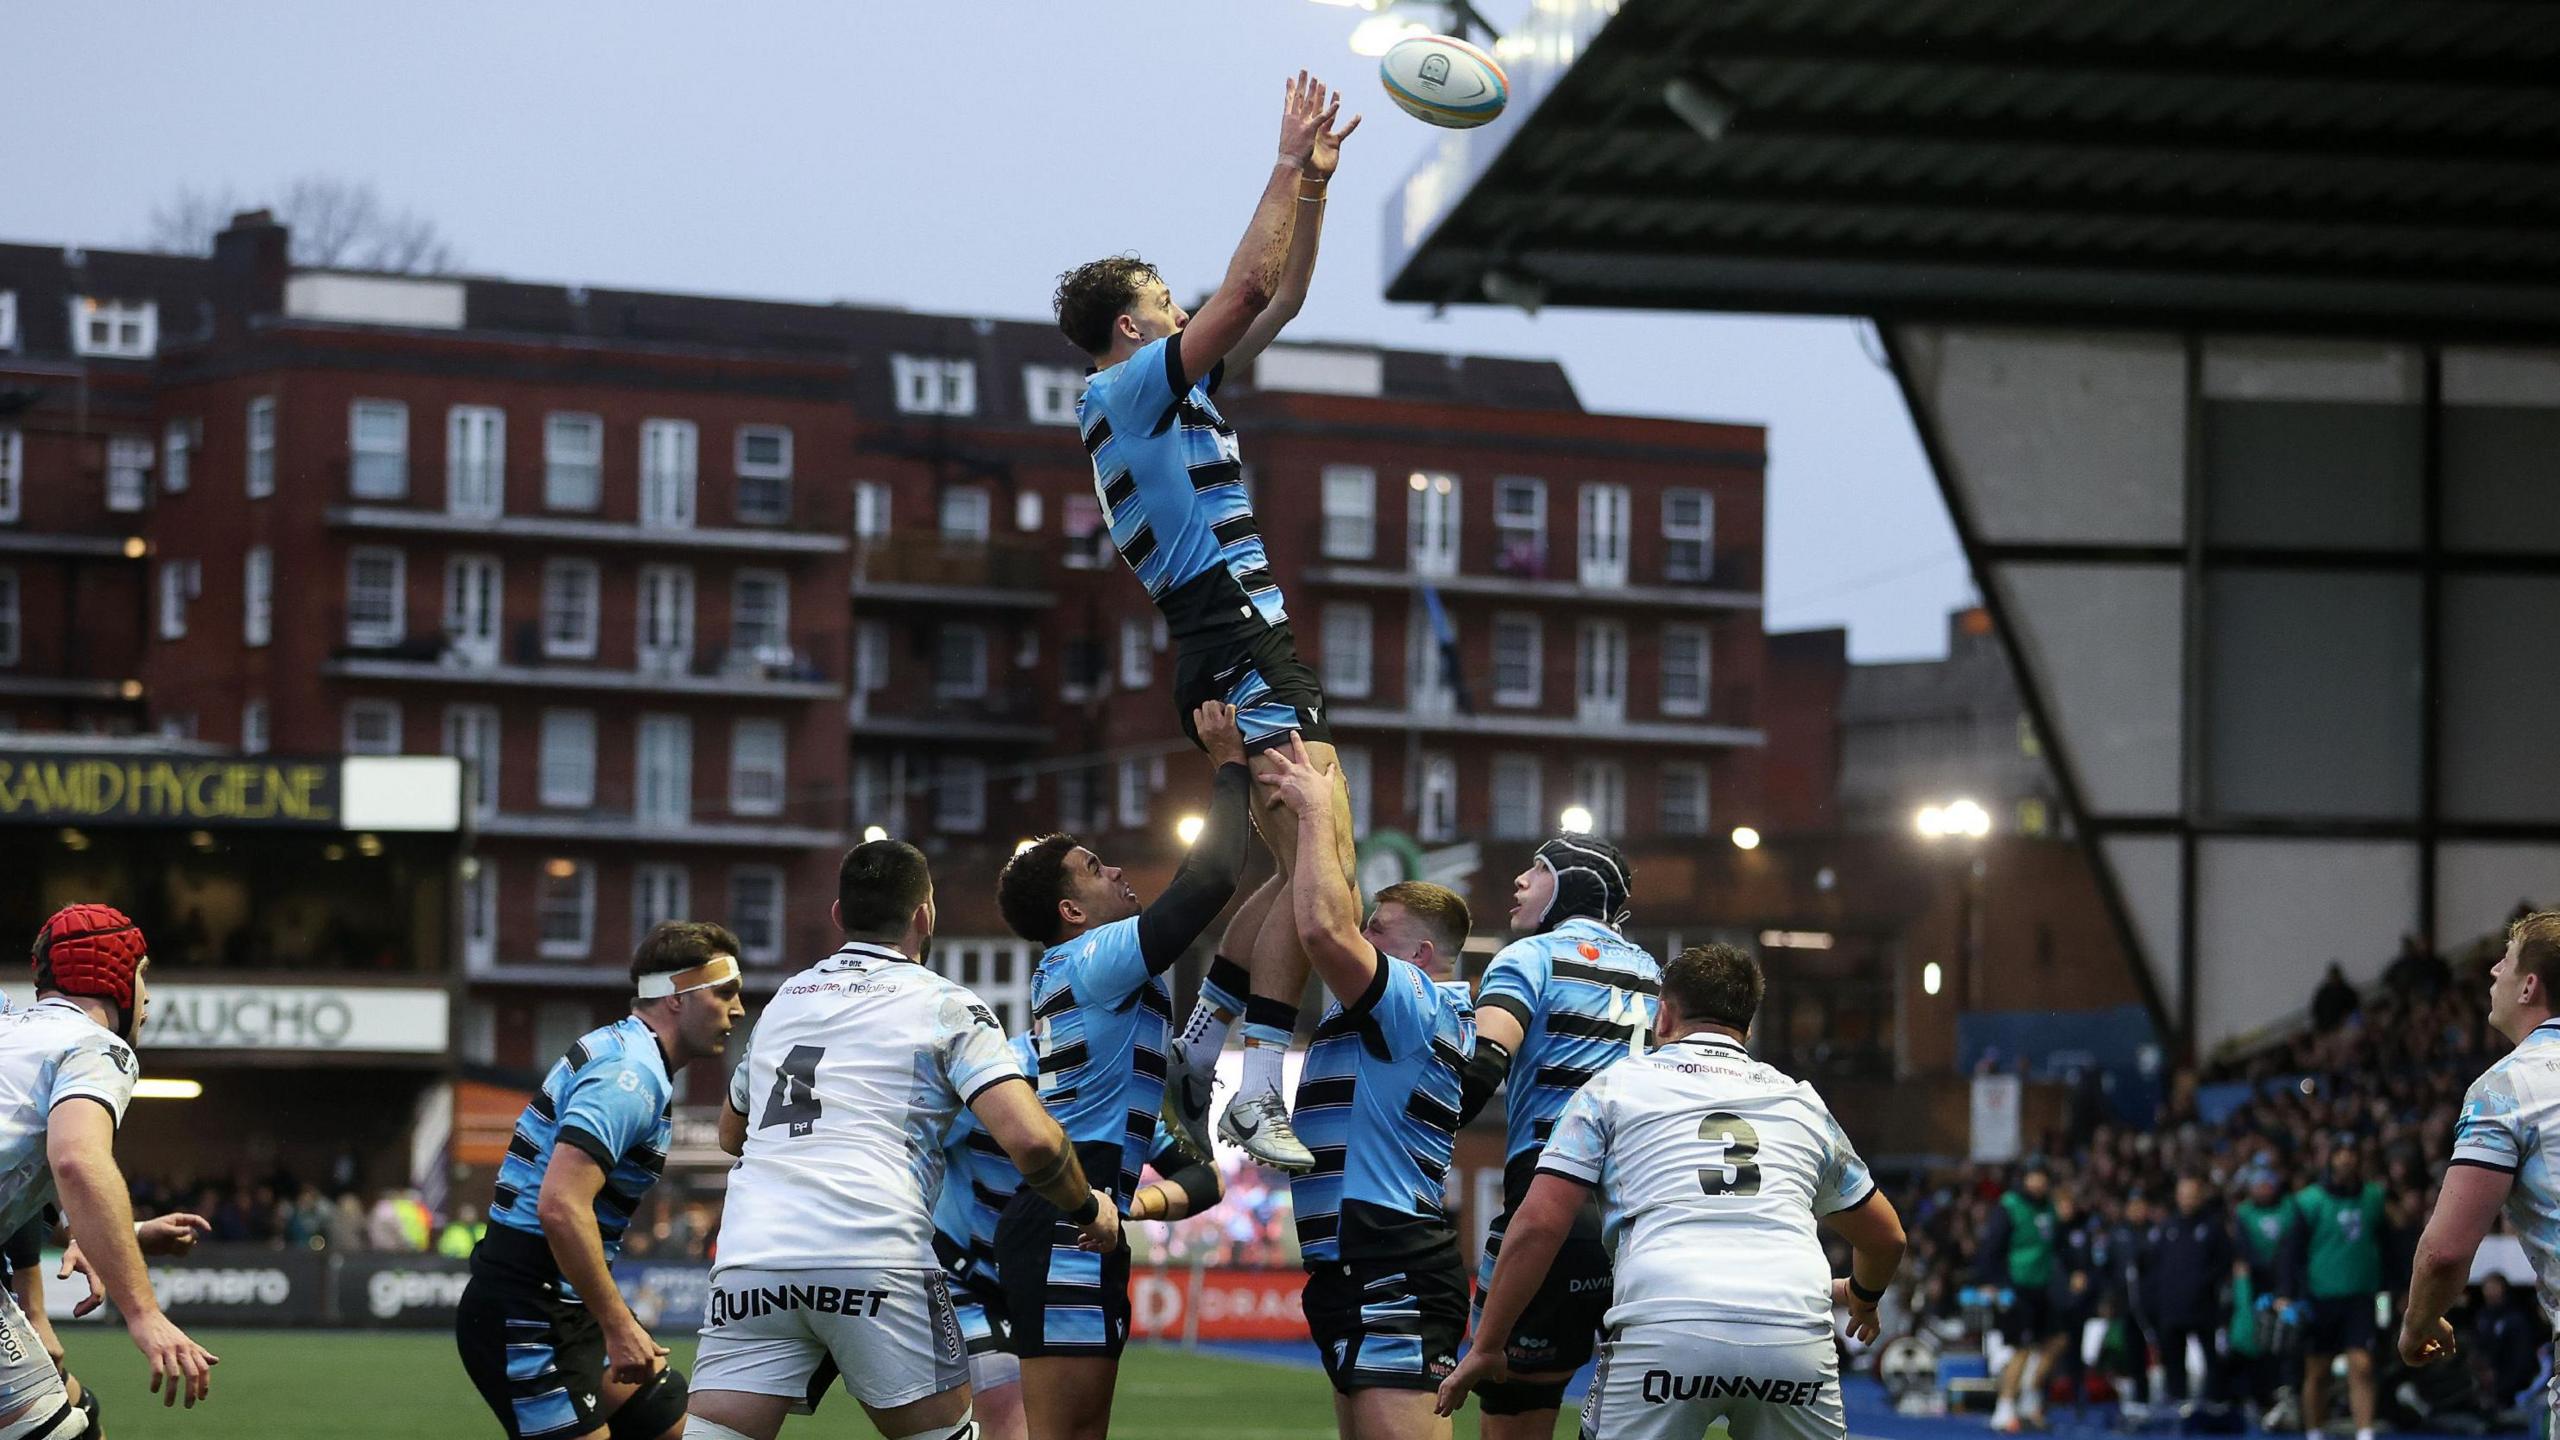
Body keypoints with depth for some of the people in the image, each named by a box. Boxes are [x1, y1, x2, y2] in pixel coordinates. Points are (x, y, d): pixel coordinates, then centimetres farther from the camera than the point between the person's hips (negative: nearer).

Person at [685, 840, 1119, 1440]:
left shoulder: (786, 998, 23)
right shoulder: (944, 1004, 8)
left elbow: (731, 1131, 40)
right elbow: (1031, 1140, -5)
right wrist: (1087, 1209, 13)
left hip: (748, 1256, 4)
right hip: (872, 1255, -4)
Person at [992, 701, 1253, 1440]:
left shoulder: (1077, 967, 20)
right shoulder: (1096, 958, -8)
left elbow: (1195, 884, 31)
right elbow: (1210, 880, -13)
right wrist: (1230, 765, -3)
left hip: (1080, 1225, 10)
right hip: (1067, 1223, -10)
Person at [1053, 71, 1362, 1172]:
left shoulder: (1174, 391, 22)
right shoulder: (1128, 388, -4)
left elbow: (1279, 301, 27)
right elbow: (1247, 288, -11)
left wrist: (1314, 184, 19)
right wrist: (1289, 171, -4)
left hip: (1245, 652, 10)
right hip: (1236, 640, -10)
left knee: (1305, 869, 12)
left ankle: (1197, 1050, 13)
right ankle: (1258, 1091, -25)